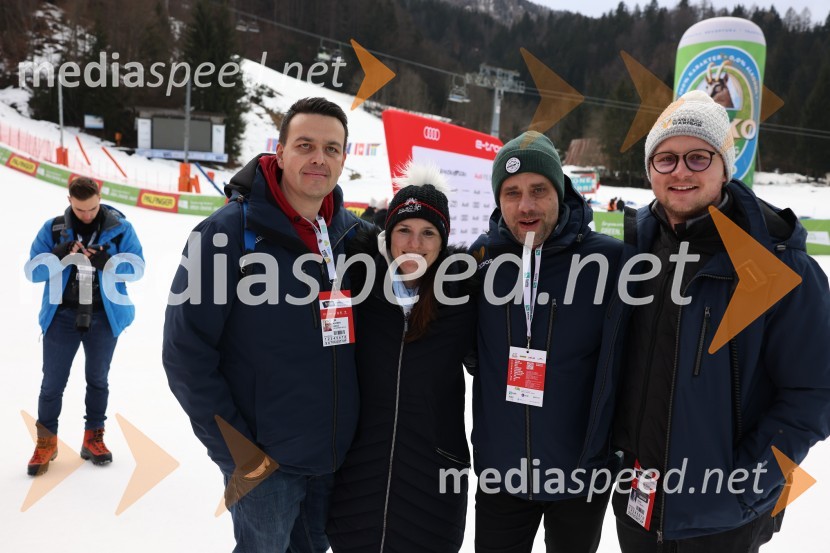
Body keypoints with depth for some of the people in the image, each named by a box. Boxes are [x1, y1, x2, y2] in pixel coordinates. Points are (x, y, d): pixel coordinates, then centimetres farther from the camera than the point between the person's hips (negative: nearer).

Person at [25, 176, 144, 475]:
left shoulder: (120, 228, -4)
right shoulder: (53, 228, -1)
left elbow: (137, 266, -8)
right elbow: (33, 270, -4)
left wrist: (106, 262, -25)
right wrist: (59, 256, -22)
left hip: (104, 316, 0)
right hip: (62, 315, 0)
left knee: (98, 379, 13)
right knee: (52, 381, 5)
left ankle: (93, 438, 27)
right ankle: (46, 441, 21)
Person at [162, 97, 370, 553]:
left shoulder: (355, 234, 1)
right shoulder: (228, 232, -14)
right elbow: (185, 352, -14)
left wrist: (363, 430, 8)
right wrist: (236, 450, -12)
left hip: (339, 454, 5)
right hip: (263, 459, -5)